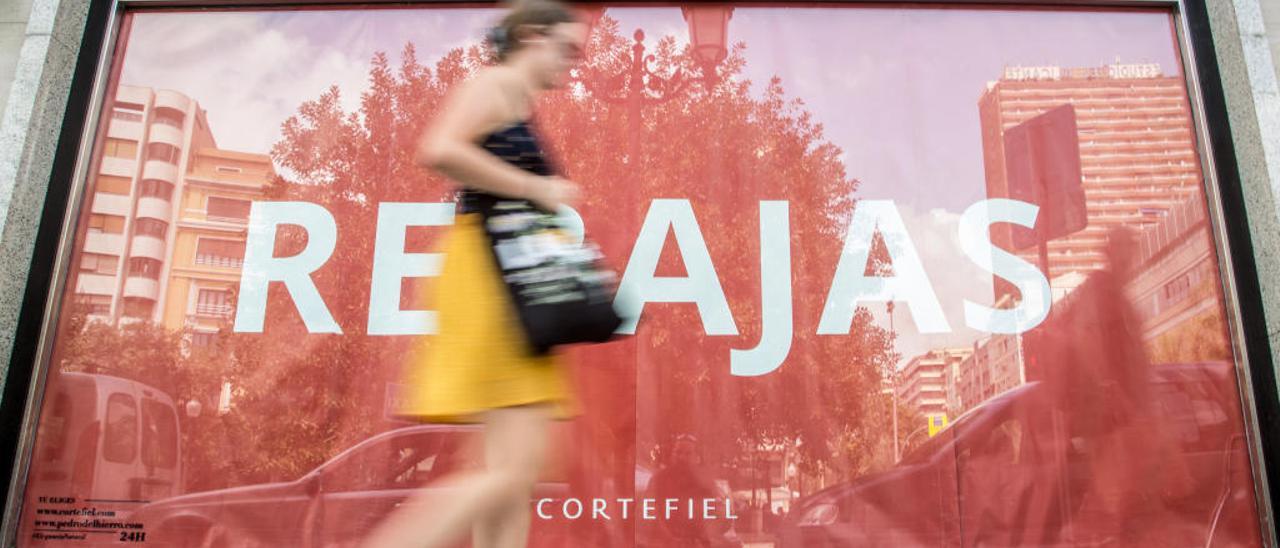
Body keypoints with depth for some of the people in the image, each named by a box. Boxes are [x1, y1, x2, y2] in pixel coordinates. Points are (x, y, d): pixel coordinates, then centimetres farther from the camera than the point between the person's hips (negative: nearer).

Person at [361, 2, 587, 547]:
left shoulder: (519, 106, 25)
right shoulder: (494, 84, -3)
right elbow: (438, 151, -22)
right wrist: (537, 189, -15)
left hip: (513, 283, 10)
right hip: (491, 274, -10)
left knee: (517, 469, 5)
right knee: (515, 466, -15)